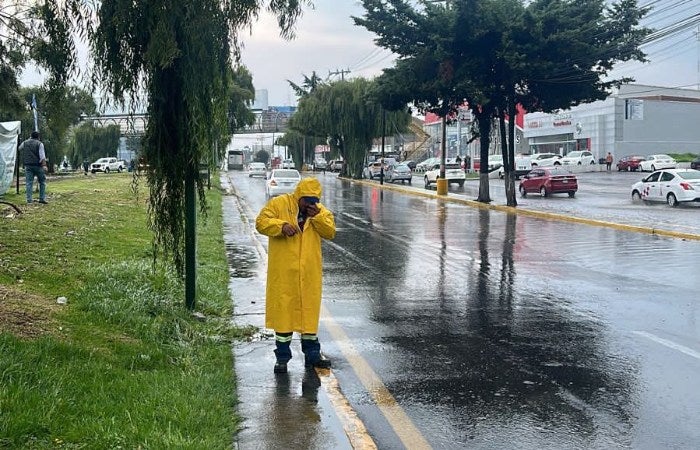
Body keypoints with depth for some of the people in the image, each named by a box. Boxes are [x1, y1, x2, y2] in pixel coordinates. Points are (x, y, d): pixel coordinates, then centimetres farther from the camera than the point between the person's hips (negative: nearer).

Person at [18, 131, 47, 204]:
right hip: (37, 165, -3)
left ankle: (29, 199, -2)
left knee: (29, 183, 3)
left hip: (28, 165, 3)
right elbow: (42, 155, -14)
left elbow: (20, 148, 31)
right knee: (42, 182, 7)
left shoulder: (24, 143, 9)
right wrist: (44, 165, -20)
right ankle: (42, 198, 3)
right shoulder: (39, 144, -4)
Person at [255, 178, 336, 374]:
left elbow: (330, 232, 2)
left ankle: (312, 354, 22)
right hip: (283, 272, -3)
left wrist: (317, 216, -12)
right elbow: (261, 222, -7)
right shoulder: (278, 204, -1)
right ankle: (282, 357, 12)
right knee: (282, 310, 2)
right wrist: (281, 225, -22)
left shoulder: (320, 211, 9)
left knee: (309, 310, 10)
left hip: (309, 273, 3)